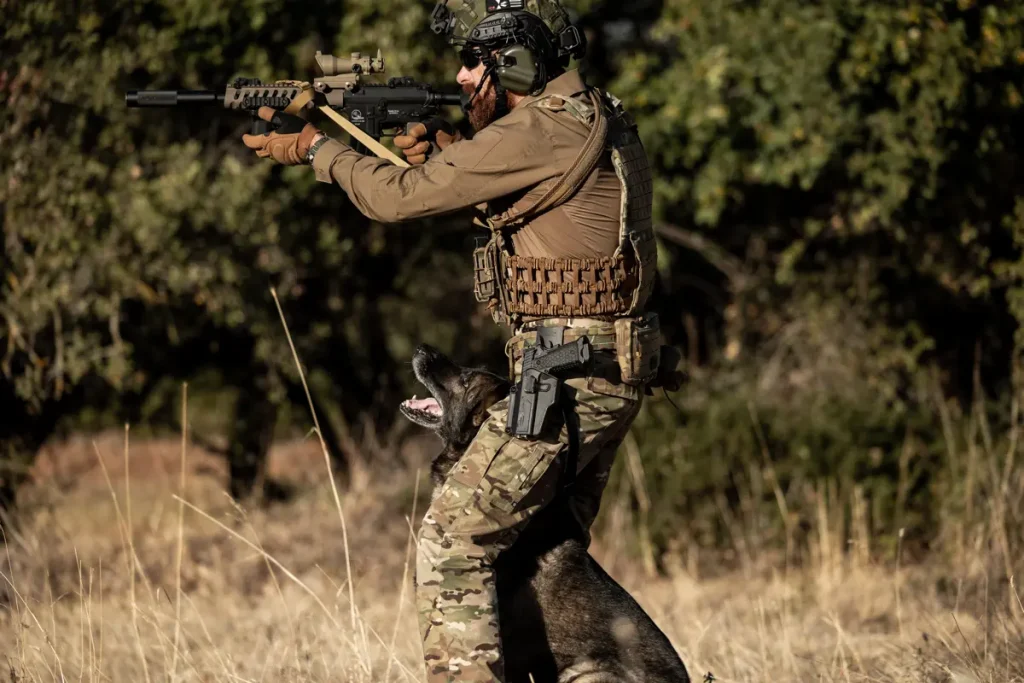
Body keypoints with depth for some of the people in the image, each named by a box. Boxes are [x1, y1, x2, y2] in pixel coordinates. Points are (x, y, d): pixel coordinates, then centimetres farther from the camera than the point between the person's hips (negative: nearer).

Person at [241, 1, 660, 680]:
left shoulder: (543, 130, -17)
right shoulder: (597, 116, 12)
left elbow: (401, 197, -13)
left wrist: (316, 148, 2)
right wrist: (444, 154, 10)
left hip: (569, 377, -10)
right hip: (615, 370, 10)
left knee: (453, 540, -9)